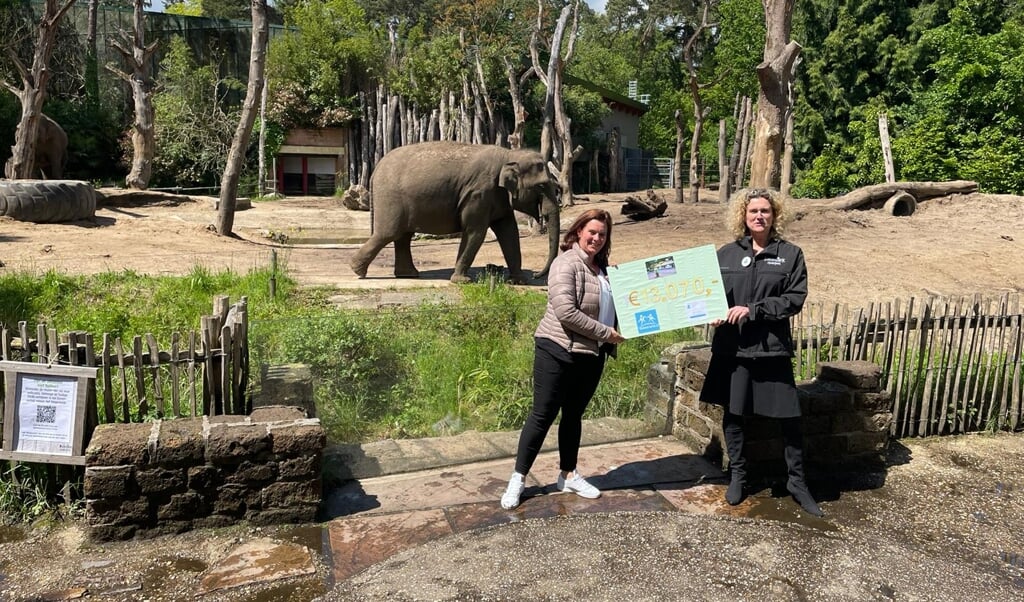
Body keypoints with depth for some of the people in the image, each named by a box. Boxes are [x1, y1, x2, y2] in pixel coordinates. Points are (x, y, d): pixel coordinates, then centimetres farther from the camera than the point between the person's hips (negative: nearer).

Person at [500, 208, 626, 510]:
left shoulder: (602, 268, 12)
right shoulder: (567, 263, -13)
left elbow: (609, 307, 22)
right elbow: (565, 311, -23)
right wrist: (606, 333, -18)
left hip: (592, 355, 7)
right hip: (558, 351, -7)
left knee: (574, 414, 16)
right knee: (542, 415, 0)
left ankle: (568, 475, 29)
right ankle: (518, 479, 12)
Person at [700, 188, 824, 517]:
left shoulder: (790, 254, 1)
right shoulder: (727, 253, 5)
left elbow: (795, 299, -6)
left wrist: (753, 310, -16)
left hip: (773, 347, -1)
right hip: (732, 347, 2)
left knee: (789, 416, 5)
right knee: (733, 413, 10)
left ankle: (797, 481, 22)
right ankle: (737, 475, 28)